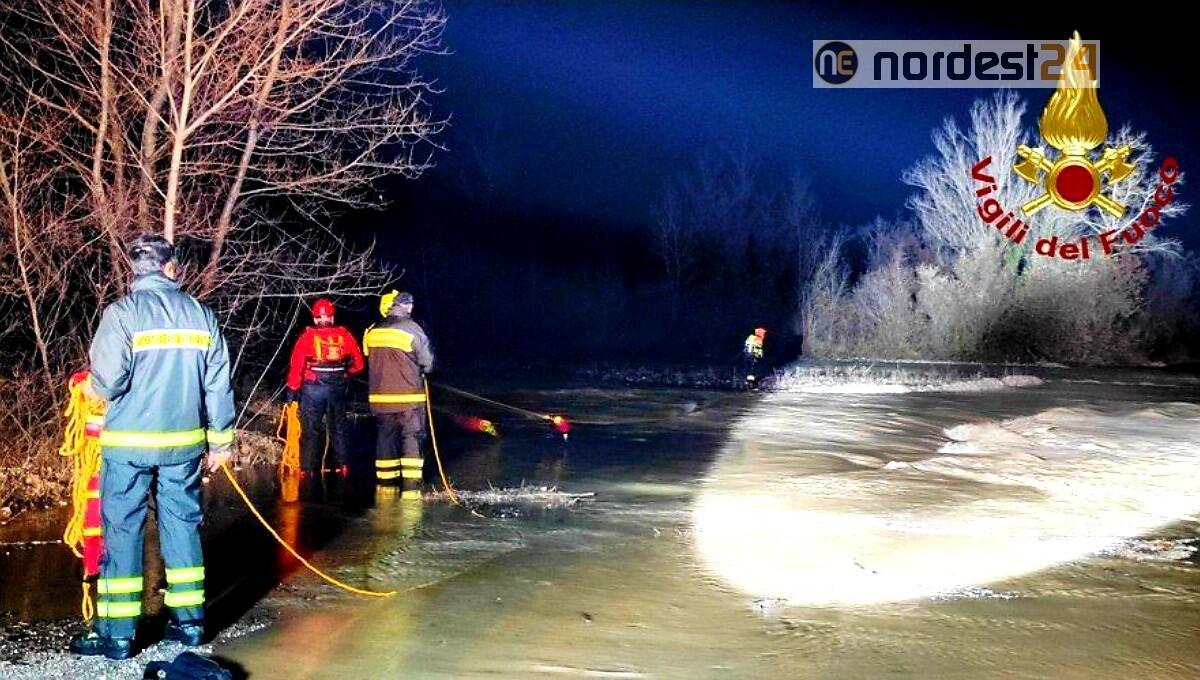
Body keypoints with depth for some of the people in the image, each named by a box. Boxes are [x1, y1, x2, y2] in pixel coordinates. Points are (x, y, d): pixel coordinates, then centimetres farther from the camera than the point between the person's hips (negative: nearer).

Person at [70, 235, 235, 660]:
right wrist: (220, 439, 12)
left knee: (122, 530, 4)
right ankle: (189, 621, 18)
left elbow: (108, 380, -16)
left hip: (129, 441, -3)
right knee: (182, 524, 13)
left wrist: (95, 389, 9)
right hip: (184, 441, 4)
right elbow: (218, 383, 4)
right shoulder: (200, 314, 4)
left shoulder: (123, 312, -8)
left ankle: (117, 632, 8)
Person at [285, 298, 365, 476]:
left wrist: (292, 390, -1)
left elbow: (296, 366, -9)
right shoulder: (344, 335, -1)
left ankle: (308, 469, 7)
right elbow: (358, 364, 3)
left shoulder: (308, 337, -8)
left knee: (310, 430, 6)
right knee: (338, 427, 15)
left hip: (312, 389, -2)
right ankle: (344, 466, 16)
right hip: (337, 388, 2)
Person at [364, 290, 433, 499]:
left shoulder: (373, 332, 4)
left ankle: (386, 482, 20)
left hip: (380, 396, 5)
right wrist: (420, 371, 16)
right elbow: (428, 362, -5)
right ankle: (410, 486, -5)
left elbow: (371, 361, 10)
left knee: (385, 435, 14)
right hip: (408, 396, -4)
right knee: (411, 437, 1)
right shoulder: (412, 329, -10)